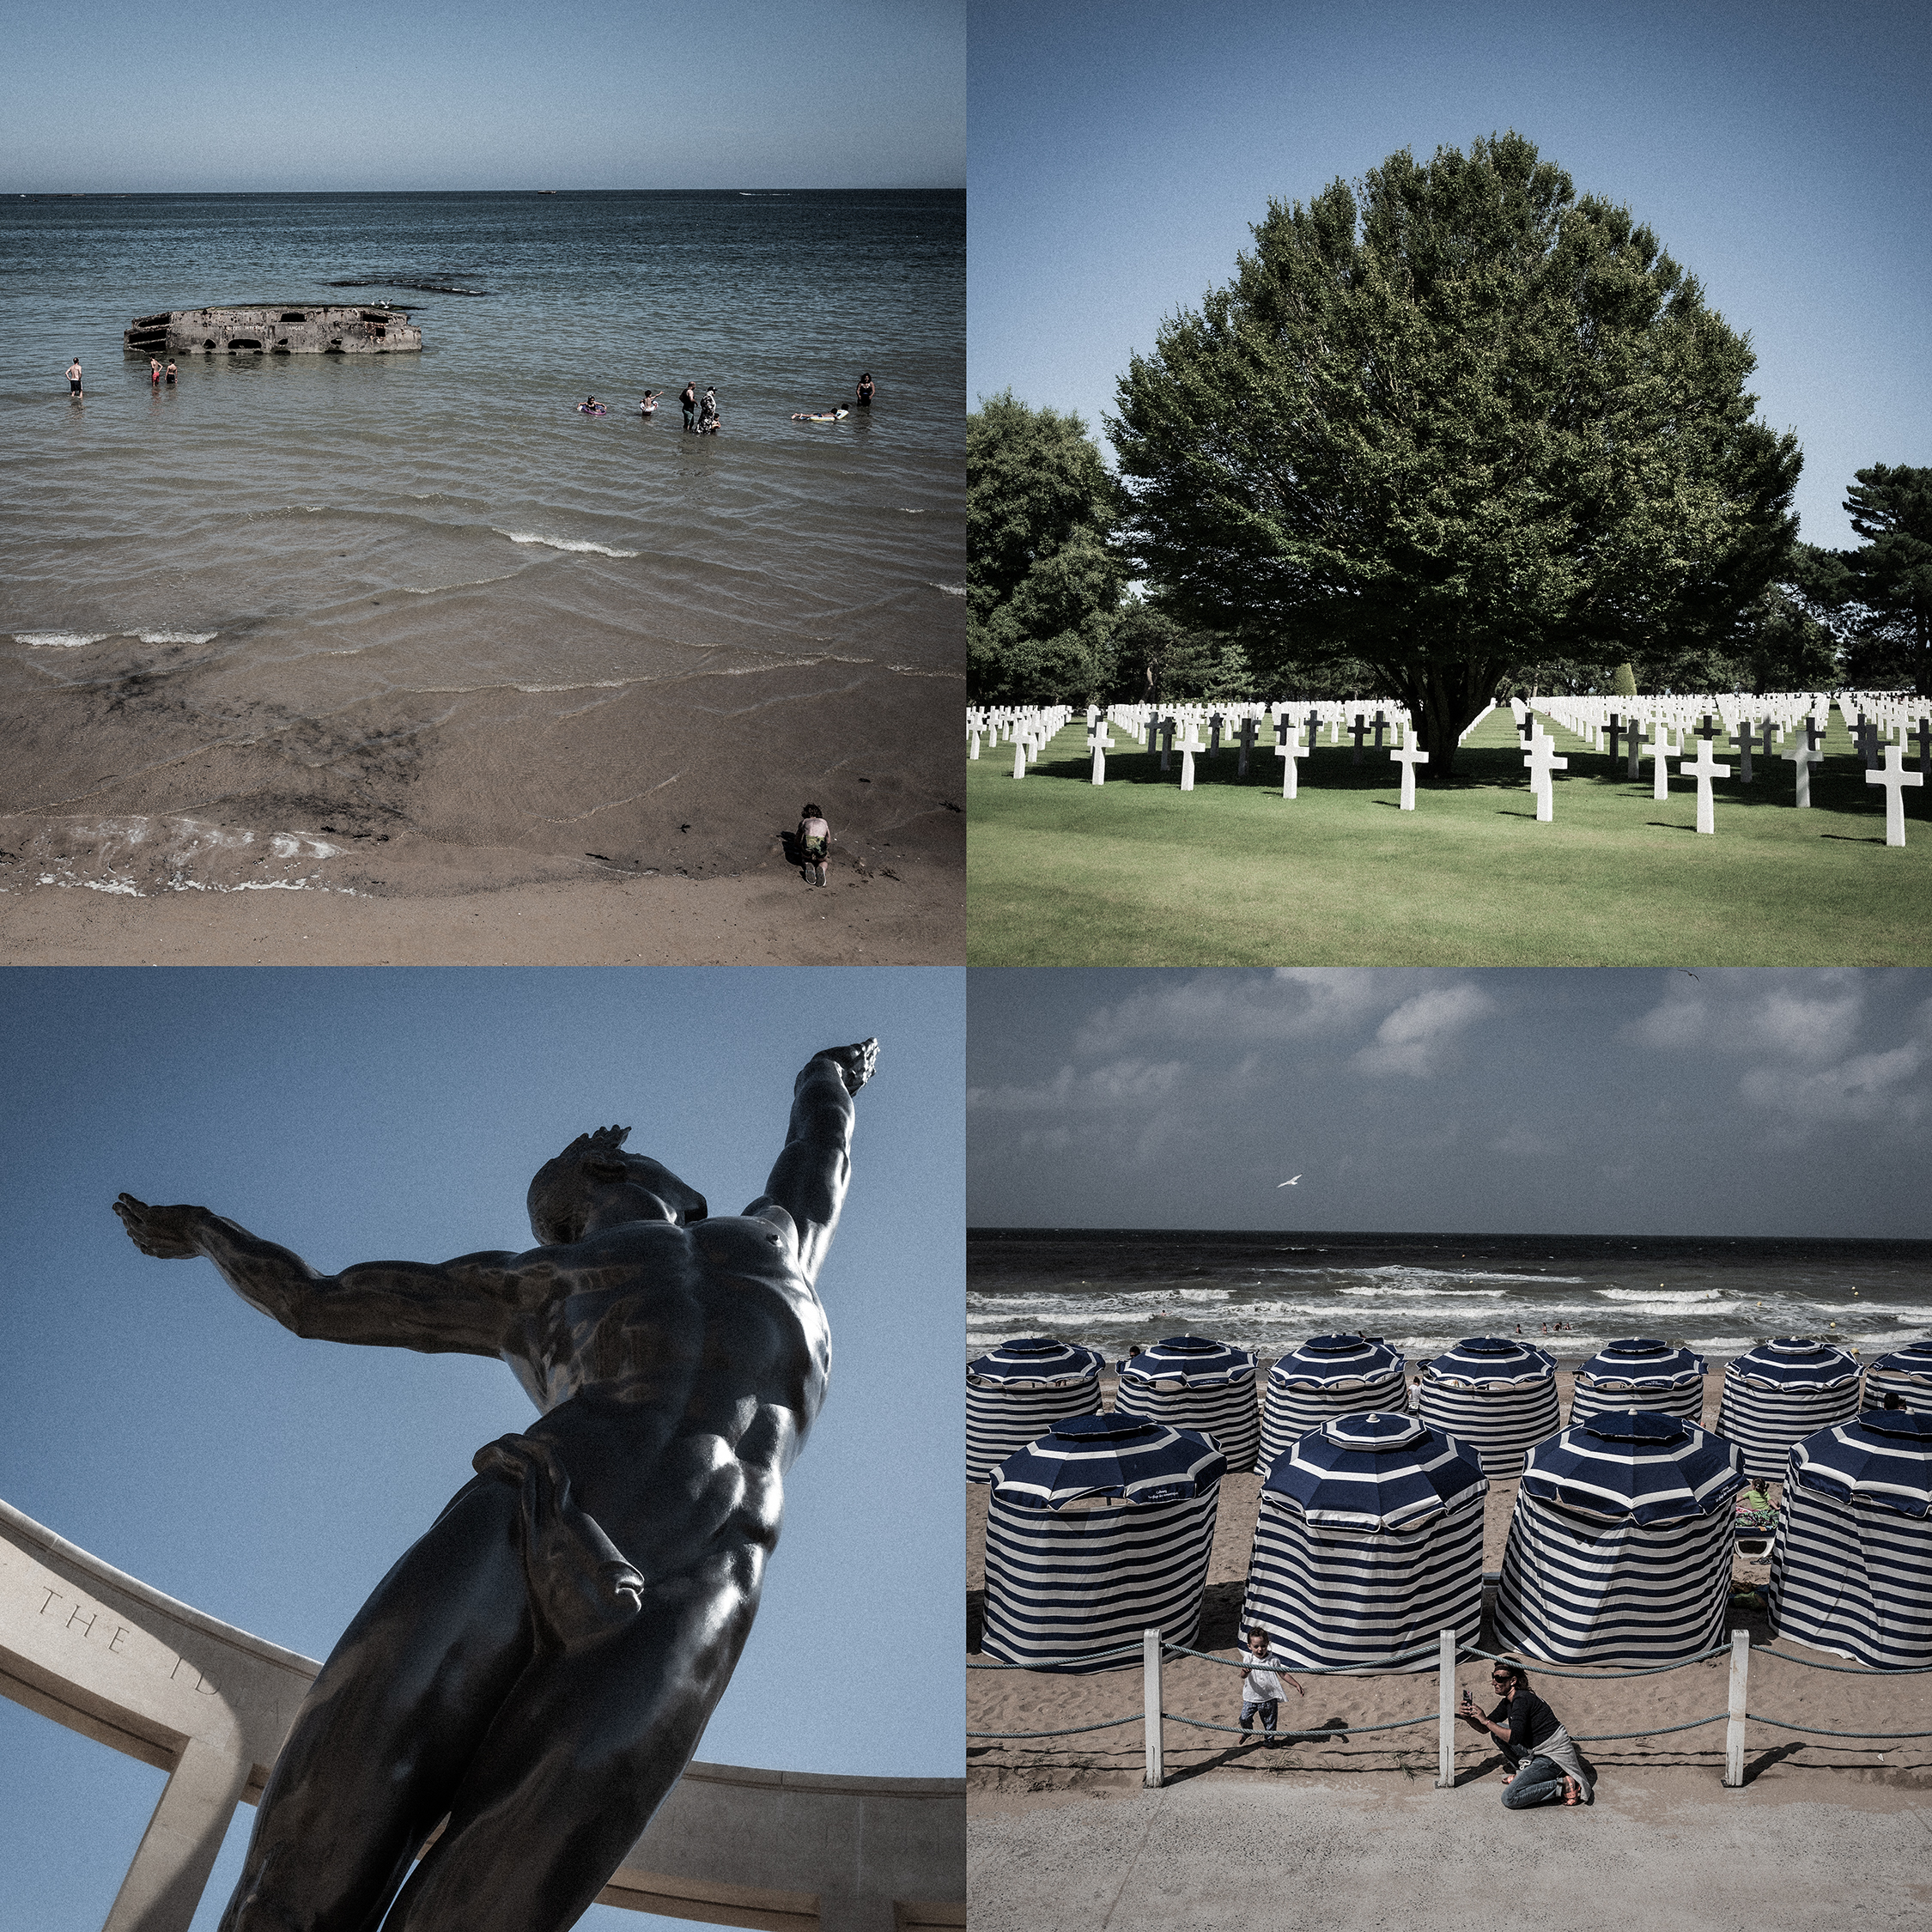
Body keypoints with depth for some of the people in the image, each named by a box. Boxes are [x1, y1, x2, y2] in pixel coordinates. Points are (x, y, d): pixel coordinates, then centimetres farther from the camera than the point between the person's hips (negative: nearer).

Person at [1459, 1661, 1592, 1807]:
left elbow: (1514, 1737, -28)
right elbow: (1485, 1728, 15)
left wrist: (1486, 1721, -21)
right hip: (1538, 1751, 10)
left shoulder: (1522, 1699, -20)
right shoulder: (1508, 1702, 9)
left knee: (1510, 1798, -18)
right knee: (1496, 1730, 10)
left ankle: (1563, 1785, -10)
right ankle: (1522, 1771, 15)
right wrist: (1469, 1718, -5)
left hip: (1554, 1756, -10)